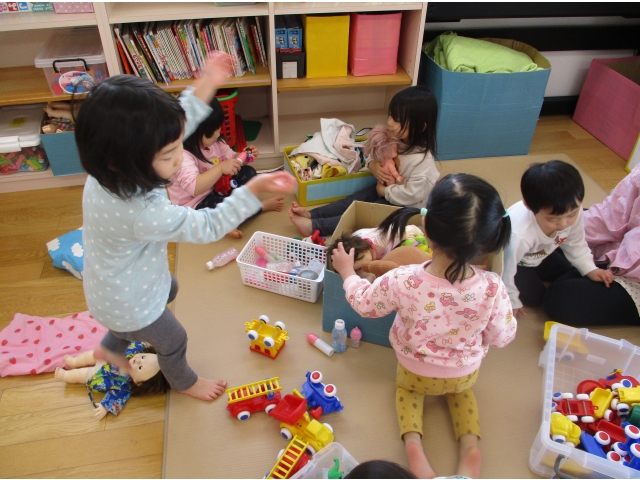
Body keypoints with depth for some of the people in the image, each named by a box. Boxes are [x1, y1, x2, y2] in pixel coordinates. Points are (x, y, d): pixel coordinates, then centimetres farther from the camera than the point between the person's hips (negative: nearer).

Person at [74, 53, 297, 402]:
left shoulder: (108, 168, -23)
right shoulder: (143, 214, -46)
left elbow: (174, 128, -12)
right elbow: (207, 227, -34)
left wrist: (205, 86, -18)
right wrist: (253, 190, -41)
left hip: (117, 280, 8)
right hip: (128, 303, -7)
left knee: (170, 290, 36)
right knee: (173, 341, 21)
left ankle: (110, 349, 57)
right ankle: (184, 382, 57)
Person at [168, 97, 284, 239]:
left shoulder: (214, 142, -4)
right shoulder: (182, 155, -30)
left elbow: (231, 158, 10)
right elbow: (194, 187, -41)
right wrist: (220, 168, -44)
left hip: (216, 190, 9)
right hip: (195, 206, -9)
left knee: (248, 173, 1)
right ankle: (262, 205, -3)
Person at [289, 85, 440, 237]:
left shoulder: (421, 160, -32)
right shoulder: (396, 139, -7)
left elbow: (412, 194, -33)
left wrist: (385, 191, -20)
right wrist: (373, 165, -16)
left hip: (408, 207, -8)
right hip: (388, 188, 8)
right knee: (356, 198, -7)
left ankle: (314, 226, -23)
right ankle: (311, 214, -14)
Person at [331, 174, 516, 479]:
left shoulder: (402, 282, -37)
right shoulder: (493, 288, -34)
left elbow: (365, 303, -15)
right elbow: (501, 338, -14)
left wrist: (347, 271, 2)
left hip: (415, 371, -1)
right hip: (464, 373, 1)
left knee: (405, 386, 33)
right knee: (461, 390, 35)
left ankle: (412, 442, 8)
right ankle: (470, 445, 12)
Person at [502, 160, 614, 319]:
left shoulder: (574, 212, -28)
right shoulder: (519, 235, -46)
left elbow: (575, 244, -4)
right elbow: (506, 270, -29)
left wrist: (590, 269, -7)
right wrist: (511, 302, -16)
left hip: (540, 254, 6)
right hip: (516, 262, -6)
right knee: (535, 296, -12)